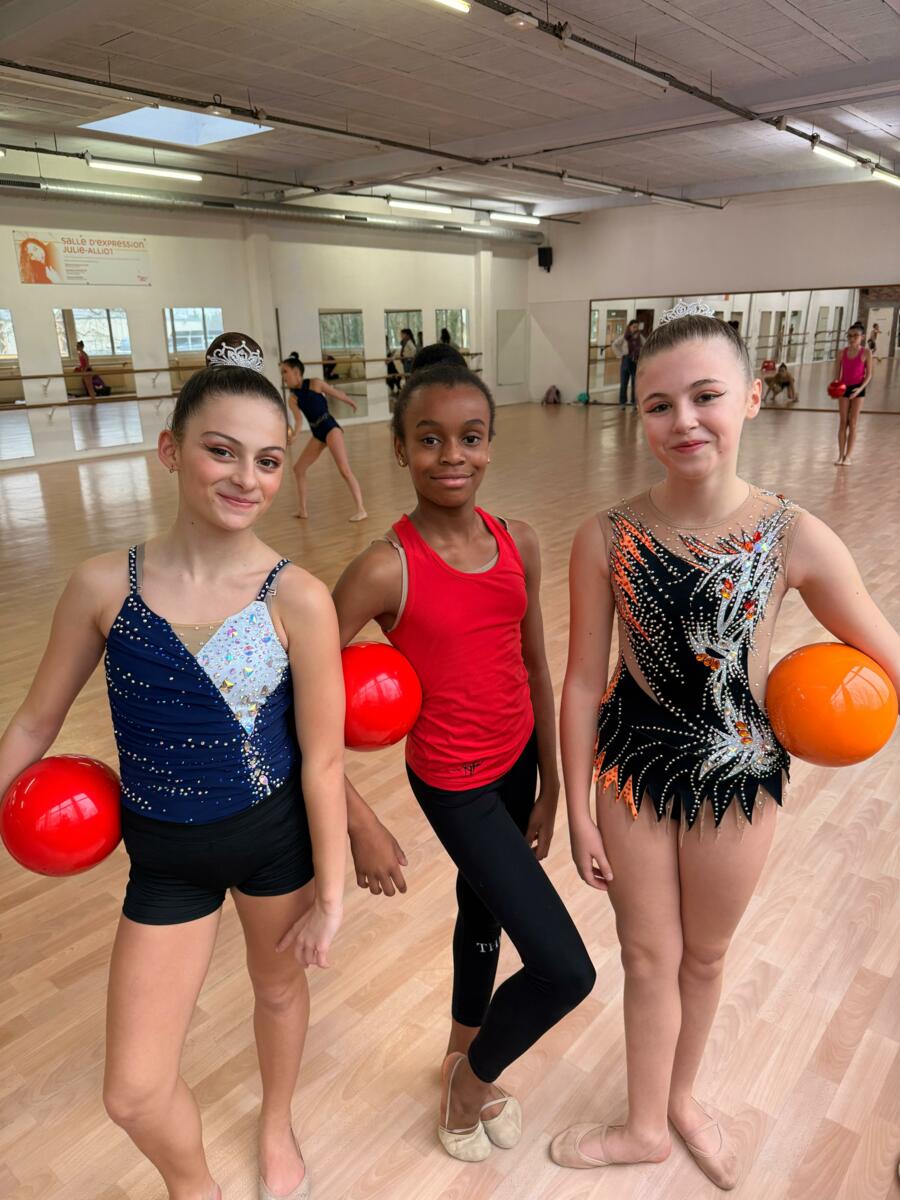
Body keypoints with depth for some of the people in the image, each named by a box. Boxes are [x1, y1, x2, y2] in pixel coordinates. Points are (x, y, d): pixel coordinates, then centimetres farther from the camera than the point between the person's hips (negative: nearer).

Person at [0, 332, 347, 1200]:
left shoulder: (298, 599, -20)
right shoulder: (103, 586, -15)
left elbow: (322, 758, -13)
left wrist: (329, 894, -6)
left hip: (276, 837, -1)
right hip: (165, 854, 2)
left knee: (280, 986, 25)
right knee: (133, 1093, 8)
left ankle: (276, 1123, 61)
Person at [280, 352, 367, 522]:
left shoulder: (315, 384, -8)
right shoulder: (293, 397, 6)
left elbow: (337, 394, 5)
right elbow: (298, 418, -3)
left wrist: (351, 402, 19)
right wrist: (294, 434, -23)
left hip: (331, 428, -7)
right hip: (317, 434, 7)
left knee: (344, 470, -14)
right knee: (298, 468, 10)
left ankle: (361, 510, -14)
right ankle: (303, 510, 20)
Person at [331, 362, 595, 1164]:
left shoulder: (519, 544, -6)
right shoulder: (386, 569, -23)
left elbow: (536, 670, 2)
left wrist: (550, 786, 7)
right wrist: (362, 827, -19)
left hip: (518, 760, 6)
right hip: (456, 784, -6)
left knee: (485, 914, 27)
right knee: (566, 972, -3)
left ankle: (463, 1055, 55)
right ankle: (473, 1077, 28)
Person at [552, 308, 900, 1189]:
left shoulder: (793, 539, -18)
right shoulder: (607, 538, -16)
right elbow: (583, 681, -10)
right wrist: (577, 811, -4)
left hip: (738, 771, 1)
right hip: (631, 764, 0)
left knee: (704, 954, 23)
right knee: (648, 956, 17)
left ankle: (680, 1098, 53)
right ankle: (645, 1126, 45)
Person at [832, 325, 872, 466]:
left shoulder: (866, 352, -6)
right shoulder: (842, 352, 1)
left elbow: (868, 374, -5)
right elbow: (837, 373, 4)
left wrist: (860, 388, -19)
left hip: (857, 388, -2)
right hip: (844, 388, 2)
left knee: (852, 423, 0)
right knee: (842, 423, 3)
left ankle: (848, 456, 2)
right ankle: (841, 455, 8)